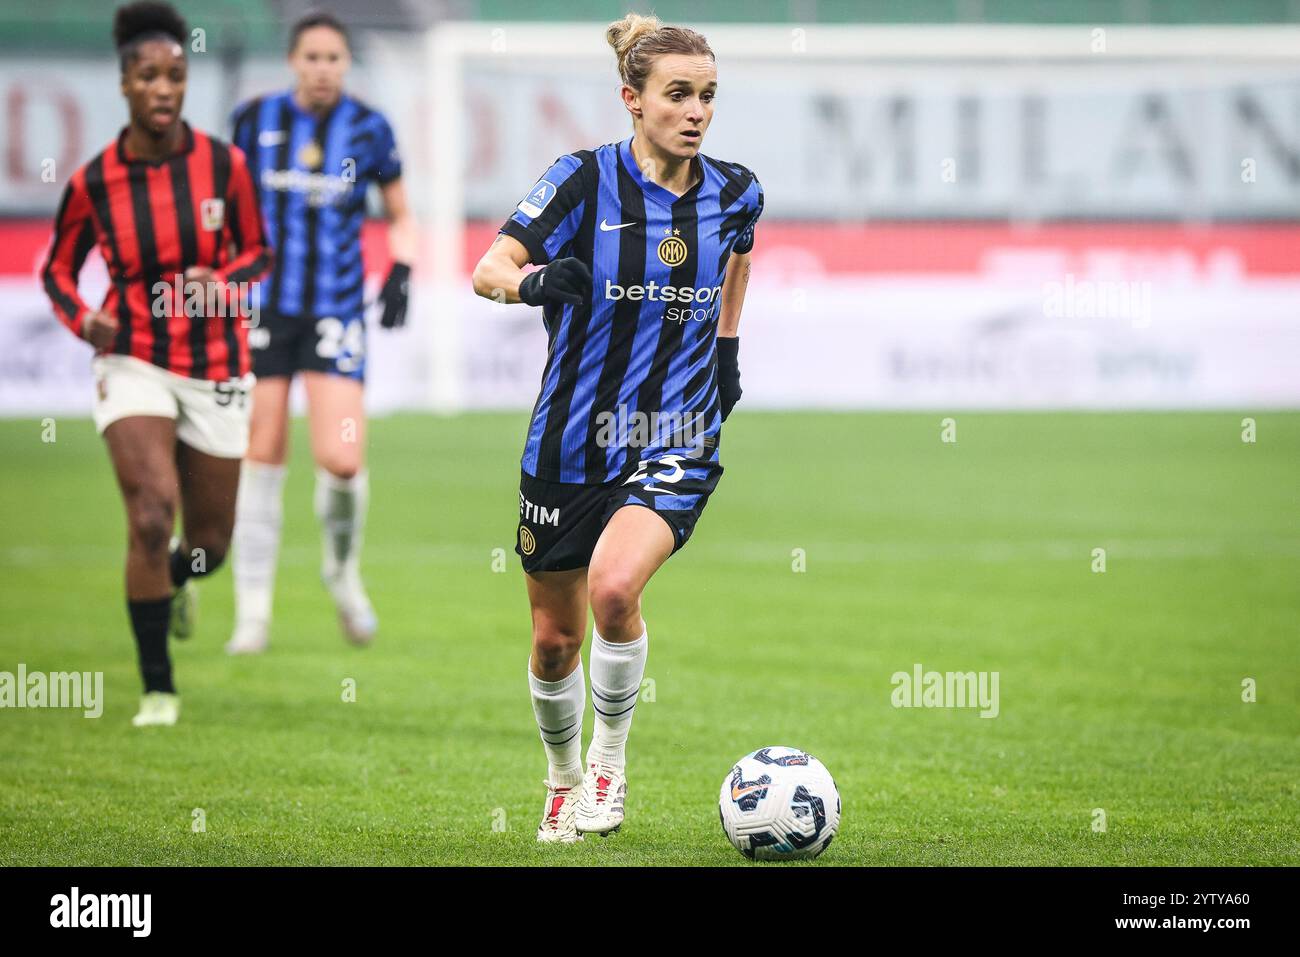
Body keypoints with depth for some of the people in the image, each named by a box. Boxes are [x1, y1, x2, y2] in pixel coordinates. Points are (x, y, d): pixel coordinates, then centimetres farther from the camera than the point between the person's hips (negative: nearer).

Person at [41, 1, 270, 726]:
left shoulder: (225, 165, -7)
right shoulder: (92, 183, -7)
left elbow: (257, 252, 6)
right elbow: (58, 268, 7)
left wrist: (221, 281, -16)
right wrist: (82, 318, -13)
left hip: (215, 365, 2)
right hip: (135, 363, -2)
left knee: (210, 544, 9)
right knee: (151, 514, -22)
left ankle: (175, 582, 50)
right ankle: (159, 690, -11)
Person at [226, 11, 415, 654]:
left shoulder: (368, 129, 1)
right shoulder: (254, 121, 1)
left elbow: (400, 216, 11)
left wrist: (401, 273, -4)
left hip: (336, 312, 0)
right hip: (263, 306, 1)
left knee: (341, 460, -12)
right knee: (262, 458, -2)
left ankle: (342, 569, 19)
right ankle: (253, 613, 8)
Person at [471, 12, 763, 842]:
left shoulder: (735, 192, 0)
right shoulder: (586, 179, -10)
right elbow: (489, 268, -19)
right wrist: (530, 281, -40)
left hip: (676, 446, 0)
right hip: (573, 444, 0)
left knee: (614, 587, -27)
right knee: (555, 638, 10)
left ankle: (610, 759, -5)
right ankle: (563, 781, 38)